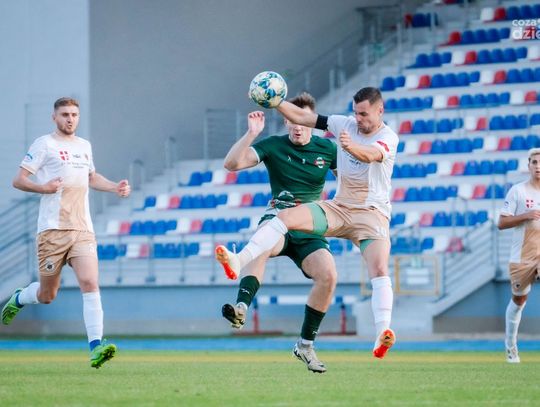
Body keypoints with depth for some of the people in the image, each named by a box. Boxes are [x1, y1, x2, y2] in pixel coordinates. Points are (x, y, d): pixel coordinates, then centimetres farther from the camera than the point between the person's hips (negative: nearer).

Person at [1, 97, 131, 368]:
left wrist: (115, 187, 20)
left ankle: (95, 347, -22)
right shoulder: (44, 145, -1)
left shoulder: (84, 146, 18)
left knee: (90, 284, -15)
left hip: (82, 229, 4)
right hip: (53, 230, -4)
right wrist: (43, 188, -23)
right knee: (47, 296, 4)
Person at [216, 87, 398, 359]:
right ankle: (238, 261, -29)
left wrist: (351, 147, -55)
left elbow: (371, 154, -34)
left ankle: (382, 334, -39)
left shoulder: (388, 137, -10)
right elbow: (300, 117, 7)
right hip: (337, 208, 5)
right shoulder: (346, 124, 5)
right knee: (285, 217, -18)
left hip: (372, 213, -5)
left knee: (379, 270, -27)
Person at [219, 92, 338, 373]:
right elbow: (232, 163, -12)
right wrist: (251, 134, -23)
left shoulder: (327, 149, 5)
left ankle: (305, 345, -4)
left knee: (328, 275, -22)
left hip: (310, 228, 2)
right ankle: (241, 308, -55)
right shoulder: (273, 145, -1)